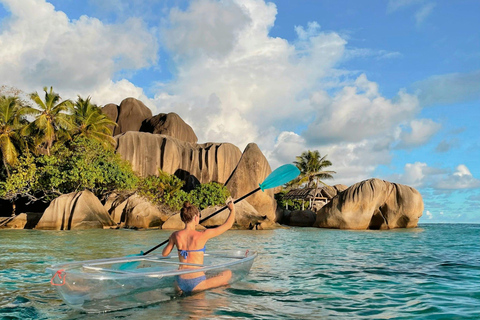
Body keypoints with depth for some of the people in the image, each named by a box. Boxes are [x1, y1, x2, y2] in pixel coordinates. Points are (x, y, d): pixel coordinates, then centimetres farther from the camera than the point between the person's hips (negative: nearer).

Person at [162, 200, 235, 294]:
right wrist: (233, 209, 13)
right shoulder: (202, 235, -13)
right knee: (228, 273, 16)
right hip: (196, 284, -4)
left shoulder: (176, 235, -2)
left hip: (180, 283, 4)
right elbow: (228, 225, -3)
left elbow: (164, 254, 14)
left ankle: (180, 289, 12)